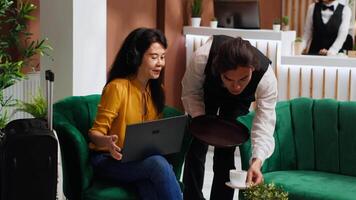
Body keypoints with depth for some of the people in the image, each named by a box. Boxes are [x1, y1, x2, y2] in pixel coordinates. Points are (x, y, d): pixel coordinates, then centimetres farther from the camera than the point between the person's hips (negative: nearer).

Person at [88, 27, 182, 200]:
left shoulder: (157, 89, 8)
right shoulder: (117, 87, -14)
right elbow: (95, 133, -13)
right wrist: (107, 142, -35)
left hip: (140, 160, 5)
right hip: (109, 159, -5)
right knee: (158, 164, -33)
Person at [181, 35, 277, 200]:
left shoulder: (267, 77, -42)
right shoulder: (201, 59, -43)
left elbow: (264, 126, -41)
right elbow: (190, 92, -21)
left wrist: (257, 161, -56)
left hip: (239, 100, 0)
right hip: (206, 91, 0)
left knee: (225, 150, -10)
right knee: (197, 145, -6)